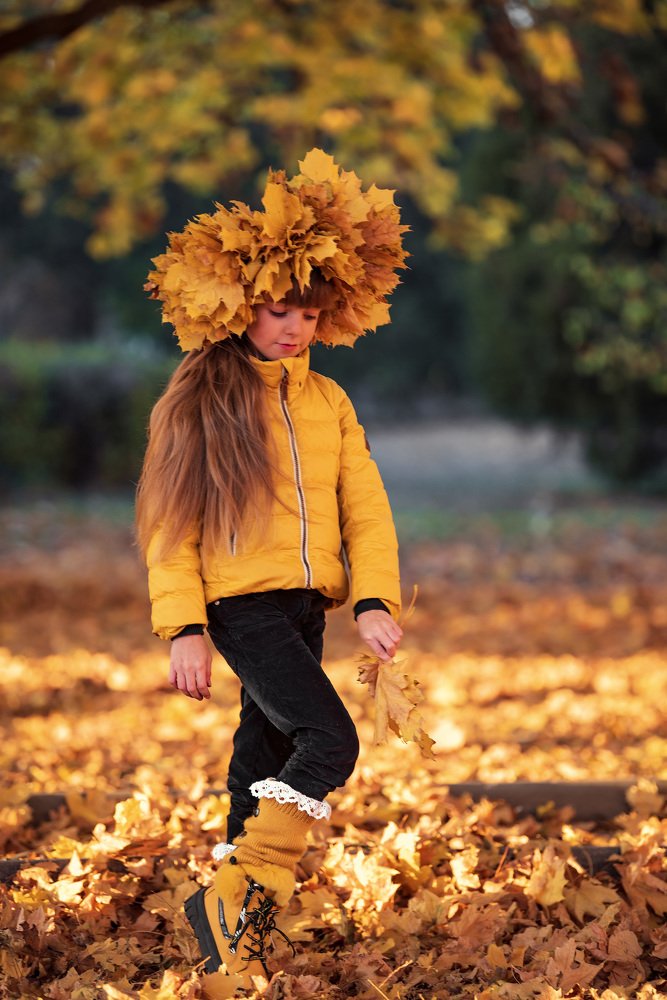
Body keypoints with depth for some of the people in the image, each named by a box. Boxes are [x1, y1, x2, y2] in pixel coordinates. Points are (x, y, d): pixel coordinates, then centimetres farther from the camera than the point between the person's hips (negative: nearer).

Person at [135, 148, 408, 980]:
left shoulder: (328, 401, 10)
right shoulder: (200, 400, -4)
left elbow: (365, 508, 6)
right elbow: (170, 523, -5)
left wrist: (376, 601, -7)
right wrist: (182, 629, -12)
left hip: (305, 603, 6)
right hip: (239, 600, -6)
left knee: (268, 755, 12)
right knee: (330, 740, -20)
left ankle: (237, 931, 23)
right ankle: (232, 900, -13)